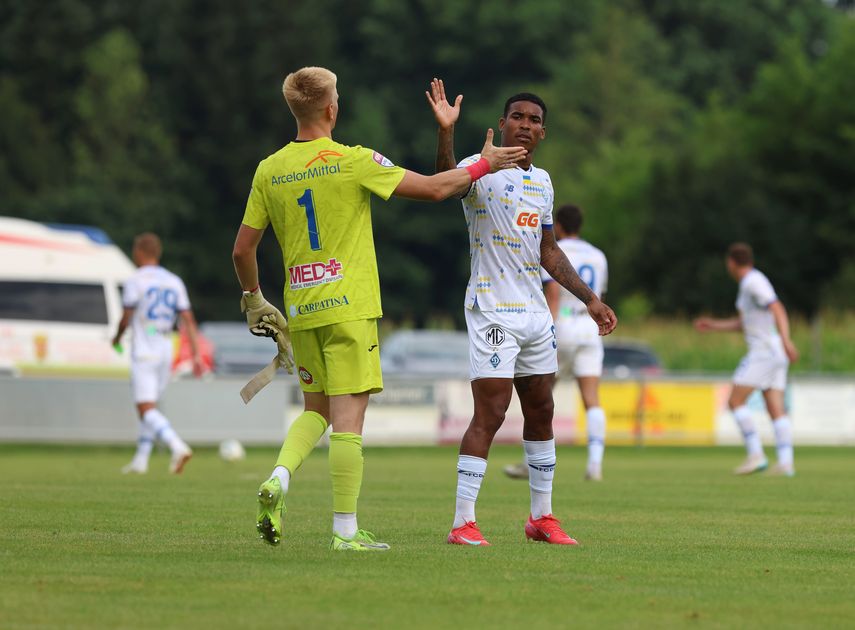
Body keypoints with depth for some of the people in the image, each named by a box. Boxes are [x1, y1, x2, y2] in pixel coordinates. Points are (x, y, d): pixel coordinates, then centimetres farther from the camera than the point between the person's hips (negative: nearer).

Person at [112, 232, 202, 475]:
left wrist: (117, 338, 14)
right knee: (149, 407, 18)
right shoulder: (174, 282, 8)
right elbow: (188, 320, 3)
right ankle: (140, 460, 20)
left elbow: (126, 319, -7)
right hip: (165, 352, 6)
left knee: (146, 409, -11)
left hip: (143, 354, -6)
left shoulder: (135, 281, -8)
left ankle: (178, 447, -32)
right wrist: (196, 355, 1)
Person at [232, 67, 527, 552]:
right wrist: (485, 166, 10)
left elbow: (243, 249, 9)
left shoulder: (269, 171, 5)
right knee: (348, 417, -3)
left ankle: (279, 478, -6)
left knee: (317, 410, 19)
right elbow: (435, 188, -5)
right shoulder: (353, 161, -9)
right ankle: (346, 530, -3)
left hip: (301, 311, 5)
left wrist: (254, 299, 26)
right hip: (349, 308, -5)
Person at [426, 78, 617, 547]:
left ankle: (541, 517, 22)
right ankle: (462, 522, -11)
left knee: (541, 413, 12)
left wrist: (589, 299, 21)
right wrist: (446, 131, -48)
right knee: (489, 415, -13)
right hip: (492, 310, -7)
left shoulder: (541, 181, 15)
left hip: (535, 312, 7)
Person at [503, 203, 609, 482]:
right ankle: (595, 464, -22)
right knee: (592, 401, -5)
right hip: (590, 329, 4)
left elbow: (553, 293, -18)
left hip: (561, 326, -4)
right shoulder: (597, 256, 15)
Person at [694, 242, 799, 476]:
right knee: (776, 410, 1)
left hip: (764, 350, -9)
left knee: (735, 401, -7)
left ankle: (756, 455, -11)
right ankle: (786, 462, -8)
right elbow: (745, 323, 30)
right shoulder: (750, 282, 19)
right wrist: (714, 325, 33)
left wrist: (786, 340, -36)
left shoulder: (754, 282, -12)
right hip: (773, 354, 9)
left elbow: (777, 309, -24)